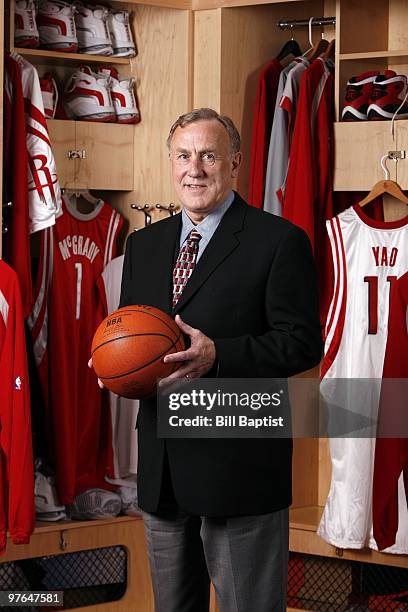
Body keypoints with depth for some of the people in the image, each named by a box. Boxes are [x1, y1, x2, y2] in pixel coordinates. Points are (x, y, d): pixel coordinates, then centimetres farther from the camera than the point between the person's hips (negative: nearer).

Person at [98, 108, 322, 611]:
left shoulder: (279, 241, -6)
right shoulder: (143, 244, 14)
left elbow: (302, 342, -11)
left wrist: (217, 355, -23)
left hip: (240, 468, -6)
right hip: (161, 467, 6)